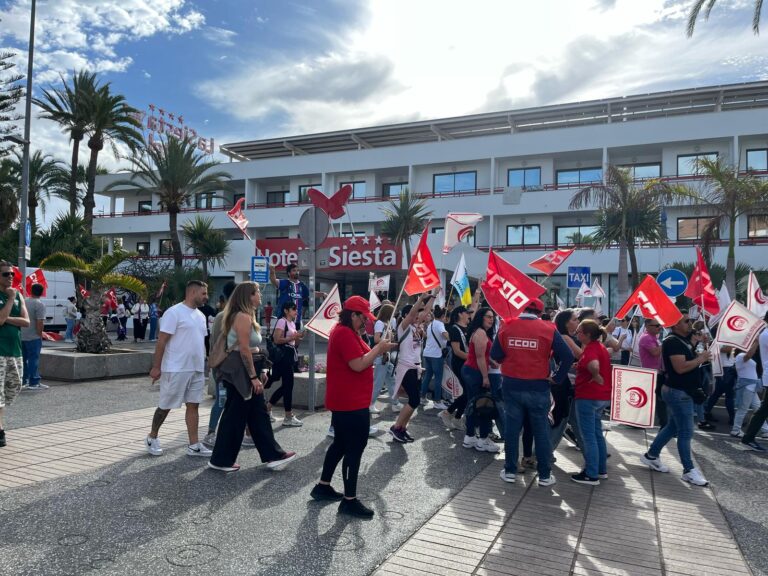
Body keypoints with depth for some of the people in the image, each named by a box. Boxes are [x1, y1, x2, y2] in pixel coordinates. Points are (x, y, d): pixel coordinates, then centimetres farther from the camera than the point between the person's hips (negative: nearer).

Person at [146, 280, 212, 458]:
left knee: (193, 405, 7)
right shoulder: (174, 312, -12)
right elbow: (162, 340, -14)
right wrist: (156, 367, -17)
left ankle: (193, 445, 12)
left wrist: (204, 365, 16)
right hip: (175, 369, -7)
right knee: (165, 406, 6)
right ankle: (152, 437, 27)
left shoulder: (200, 315, 12)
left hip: (197, 369, 7)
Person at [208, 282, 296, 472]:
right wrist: (253, 376, -19)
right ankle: (221, 460, 13)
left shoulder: (246, 316, 15)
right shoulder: (243, 317, -17)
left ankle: (273, 455, 17)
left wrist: (260, 371, 15)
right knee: (235, 416, 0)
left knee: (258, 413, 11)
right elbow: (244, 350, -21)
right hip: (241, 372, -11)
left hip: (246, 370, 11)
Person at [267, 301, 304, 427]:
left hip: (290, 355, 10)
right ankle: (289, 417, 3)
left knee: (285, 385, 12)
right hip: (283, 355, -10)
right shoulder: (282, 322, -11)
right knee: (288, 384, -5)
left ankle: (267, 408, 24)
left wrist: (299, 337, 2)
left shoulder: (293, 323, 17)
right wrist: (292, 337, -19)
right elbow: (277, 340, -19)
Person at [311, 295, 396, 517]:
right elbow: (358, 365, -25)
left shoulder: (345, 332, 15)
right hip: (351, 403, -11)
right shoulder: (345, 334, -20)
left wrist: (378, 349, 6)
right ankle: (349, 500, 3)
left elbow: (359, 359, 18)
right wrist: (379, 348, -15)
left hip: (344, 401, 11)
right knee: (355, 449, -4)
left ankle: (323, 486, 30)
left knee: (341, 444, 20)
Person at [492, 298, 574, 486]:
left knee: (511, 428, 12)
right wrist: (557, 378, -2)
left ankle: (509, 471, 21)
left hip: (511, 385, 2)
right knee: (541, 430, 10)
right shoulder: (548, 329, -9)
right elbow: (567, 356, -12)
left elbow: (495, 355, -1)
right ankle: (545, 475, 18)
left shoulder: (506, 327, -4)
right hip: (538, 387, -1)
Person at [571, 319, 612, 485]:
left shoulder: (590, 349, -19)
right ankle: (601, 469, 28)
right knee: (597, 433, 19)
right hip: (601, 396, 10)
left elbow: (593, 366, -40)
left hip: (588, 397, -10)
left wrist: (596, 377, -20)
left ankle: (591, 475, 5)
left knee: (588, 436, -1)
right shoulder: (600, 347, 11)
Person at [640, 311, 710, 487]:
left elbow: (689, 359, 18)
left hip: (680, 391, 10)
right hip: (678, 392, -10)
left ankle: (651, 456, 28)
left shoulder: (682, 340, 13)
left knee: (672, 427, 18)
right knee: (686, 432, -3)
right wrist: (701, 358, -16)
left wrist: (700, 355, 1)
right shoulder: (672, 341, -19)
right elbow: (681, 367, -27)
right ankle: (689, 470, 6)